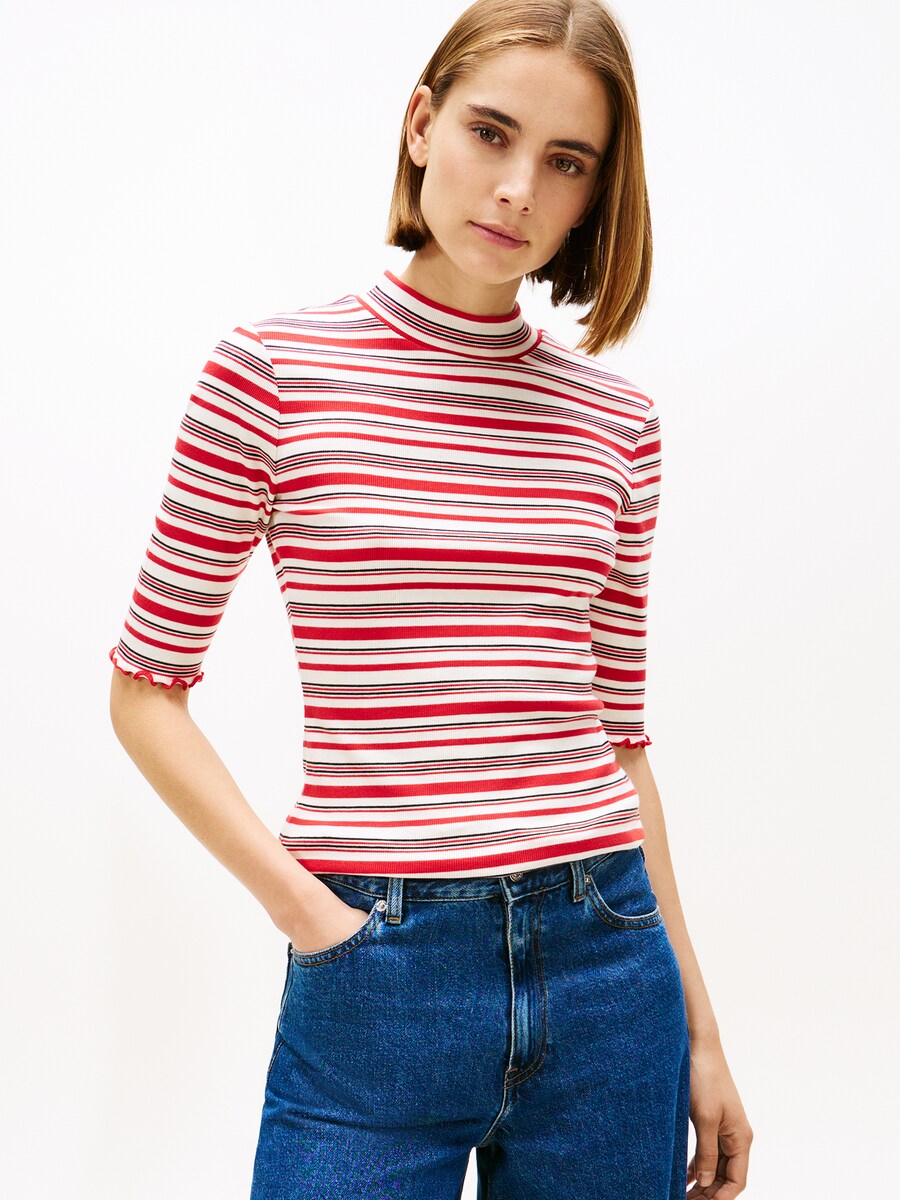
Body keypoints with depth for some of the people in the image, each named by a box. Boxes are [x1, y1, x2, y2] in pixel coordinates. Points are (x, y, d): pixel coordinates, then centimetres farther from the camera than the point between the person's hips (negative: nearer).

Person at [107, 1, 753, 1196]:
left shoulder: (617, 423, 5)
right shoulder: (276, 370, -4)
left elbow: (621, 737, 10)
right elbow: (146, 688, 0)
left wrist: (699, 1029, 11)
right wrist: (302, 907, -9)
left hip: (607, 969, 3)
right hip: (379, 985, -3)